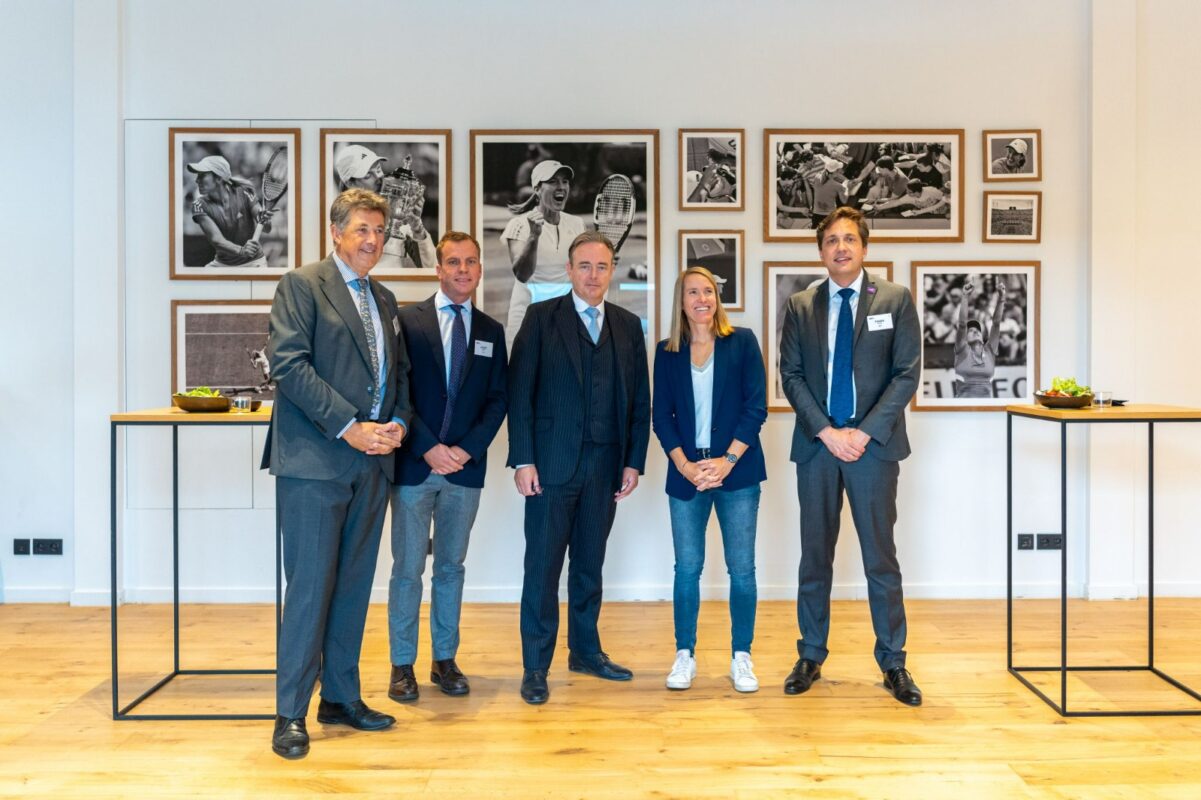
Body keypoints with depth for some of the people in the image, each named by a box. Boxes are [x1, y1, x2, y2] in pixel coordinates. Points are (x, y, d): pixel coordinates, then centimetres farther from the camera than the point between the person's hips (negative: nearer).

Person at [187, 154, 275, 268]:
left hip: (253, 262, -2)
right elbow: (216, 239, -25)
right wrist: (241, 251, -44)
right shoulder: (200, 206, -12)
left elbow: (267, 229, -19)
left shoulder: (244, 193, -14)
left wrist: (265, 221, -43)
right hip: (222, 264, 2)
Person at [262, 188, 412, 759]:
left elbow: (400, 371, 20)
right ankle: (291, 713, 9)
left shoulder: (384, 300, 19)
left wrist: (398, 423, 0)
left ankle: (341, 698, 23)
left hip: (372, 461, 7)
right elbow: (287, 364, -13)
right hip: (315, 460, -6)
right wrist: (349, 427, -17)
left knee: (354, 584, 11)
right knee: (311, 585, -4)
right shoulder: (302, 285, -2)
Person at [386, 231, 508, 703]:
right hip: (414, 465, -3)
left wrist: (467, 449, -7)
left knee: (451, 567, 12)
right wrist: (429, 448, -13)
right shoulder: (407, 320, 0)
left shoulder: (491, 331, 10)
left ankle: (445, 660, 23)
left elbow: (497, 400, 6)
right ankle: (402, 665, 16)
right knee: (408, 569, 4)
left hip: (466, 468, 3)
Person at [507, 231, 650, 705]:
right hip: (552, 464, -3)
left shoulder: (628, 326, 10)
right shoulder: (542, 319, 0)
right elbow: (519, 392, -4)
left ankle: (585, 651, 29)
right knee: (543, 566, 2)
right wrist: (523, 459, -10)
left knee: (589, 564, 14)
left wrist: (634, 461, 4)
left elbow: (640, 400, 10)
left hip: (606, 466, 3)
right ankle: (535, 667, 13)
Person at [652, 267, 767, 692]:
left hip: (737, 470, -1)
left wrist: (728, 460, -11)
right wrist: (685, 465, -8)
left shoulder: (742, 341, 2)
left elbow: (756, 406, -3)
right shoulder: (667, 351, 7)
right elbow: (661, 415, 5)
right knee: (687, 567, 5)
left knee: (742, 567, 3)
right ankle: (685, 655, 18)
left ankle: (741, 658, 16)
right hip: (686, 473, 1)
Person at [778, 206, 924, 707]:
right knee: (815, 555, 8)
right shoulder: (800, 306, 7)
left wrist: (865, 431, -11)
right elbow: (791, 375, 2)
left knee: (880, 556, 3)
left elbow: (906, 373, -2)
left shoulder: (894, 299, 3)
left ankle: (893, 663, 16)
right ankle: (810, 657, 20)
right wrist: (827, 431, -10)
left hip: (873, 443, -1)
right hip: (816, 444, 2)